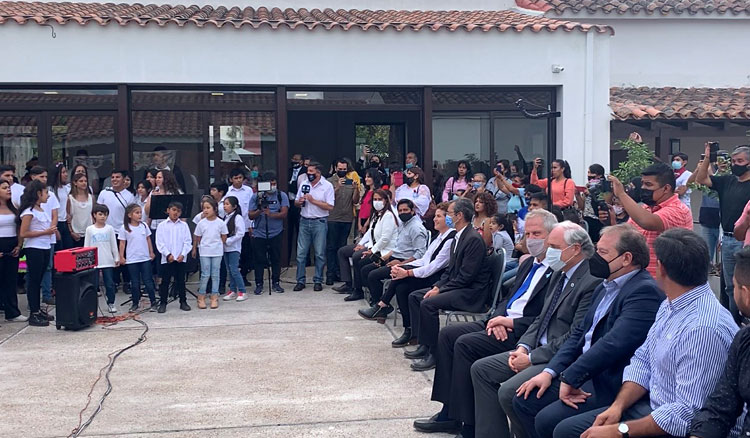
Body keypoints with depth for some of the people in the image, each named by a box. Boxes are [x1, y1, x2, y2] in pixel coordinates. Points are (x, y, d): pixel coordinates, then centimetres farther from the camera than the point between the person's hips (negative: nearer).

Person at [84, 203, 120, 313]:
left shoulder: (109, 228, 3)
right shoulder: (89, 229, 2)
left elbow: (114, 245, 7)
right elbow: (86, 246, 5)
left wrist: (117, 258, 6)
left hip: (108, 262, 1)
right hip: (94, 262, 0)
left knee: (110, 284, 4)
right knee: (93, 284, 4)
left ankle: (111, 303, 15)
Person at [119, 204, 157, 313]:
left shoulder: (144, 226, 3)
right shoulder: (125, 228, -5)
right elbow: (122, 243, -1)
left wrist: (151, 252, 12)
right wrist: (121, 257, -3)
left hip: (145, 258, 2)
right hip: (131, 260, -2)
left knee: (148, 281, 4)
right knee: (135, 283, 7)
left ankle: (153, 302, 10)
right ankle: (135, 303, 18)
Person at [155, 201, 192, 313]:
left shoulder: (184, 225, 5)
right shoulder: (162, 225, 2)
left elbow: (188, 242, 2)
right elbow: (160, 242, -3)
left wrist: (183, 254, -11)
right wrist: (168, 254, -13)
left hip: (180, 258, 1)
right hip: (166, 259, -1)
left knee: (181, 281, 8)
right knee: (165, 281, 3)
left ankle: (183, 302, 17)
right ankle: (163, 303, 10)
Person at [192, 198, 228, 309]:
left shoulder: (220, 222, -4)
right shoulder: (201, 223, -2)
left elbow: (224, 237, 5)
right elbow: (197, 237, 5)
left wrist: (218, 245, 1)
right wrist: (195, 249, 8)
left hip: (217, 252, 0)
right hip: (204, 251, 0)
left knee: (215, 274, 5)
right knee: (205, 274, 1)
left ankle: (214, 297, 11)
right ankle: (201, 297, 12)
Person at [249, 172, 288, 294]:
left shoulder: (282, 196, 2)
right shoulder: (256, 196, 3)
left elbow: (284, 214, -8)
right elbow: (251, 216, 0)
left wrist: (271, 214, -22)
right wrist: (260, 210, -18)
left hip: (276, 233, 0)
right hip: (259, 233, 0)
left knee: (276, 259, 5)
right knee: (259, 259, 2)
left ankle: (276, 283, 17)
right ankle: (259, 284, 11)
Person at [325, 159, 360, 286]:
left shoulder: (351, 182, 10)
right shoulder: (330, 181, -1)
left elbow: (355, 201, 6)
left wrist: (356, 189, -11)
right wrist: (337, 187, -23)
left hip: (347, 219, 4)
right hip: (333, 219, -4)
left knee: (342, 247, 9)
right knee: (331, 247, -3)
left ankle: (339, 273, 15)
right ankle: (330, 274, -2)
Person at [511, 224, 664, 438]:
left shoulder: (645, 291, -18)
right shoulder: (605, 288, 14)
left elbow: (613, 343, -27)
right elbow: (580, 333, 16)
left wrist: (569, 379, -22)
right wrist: (549, 371, 4)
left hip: (612, 385, -9)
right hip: (585, 373, 9)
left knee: (547, 420, -21)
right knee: (523, 401, 3)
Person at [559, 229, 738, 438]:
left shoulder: (704, 328, -27)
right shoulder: (670, 305, 4)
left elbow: (688, 413, -27)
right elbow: (643, 361, 10)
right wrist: (617, 406, -5)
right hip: (648, 405, 9)